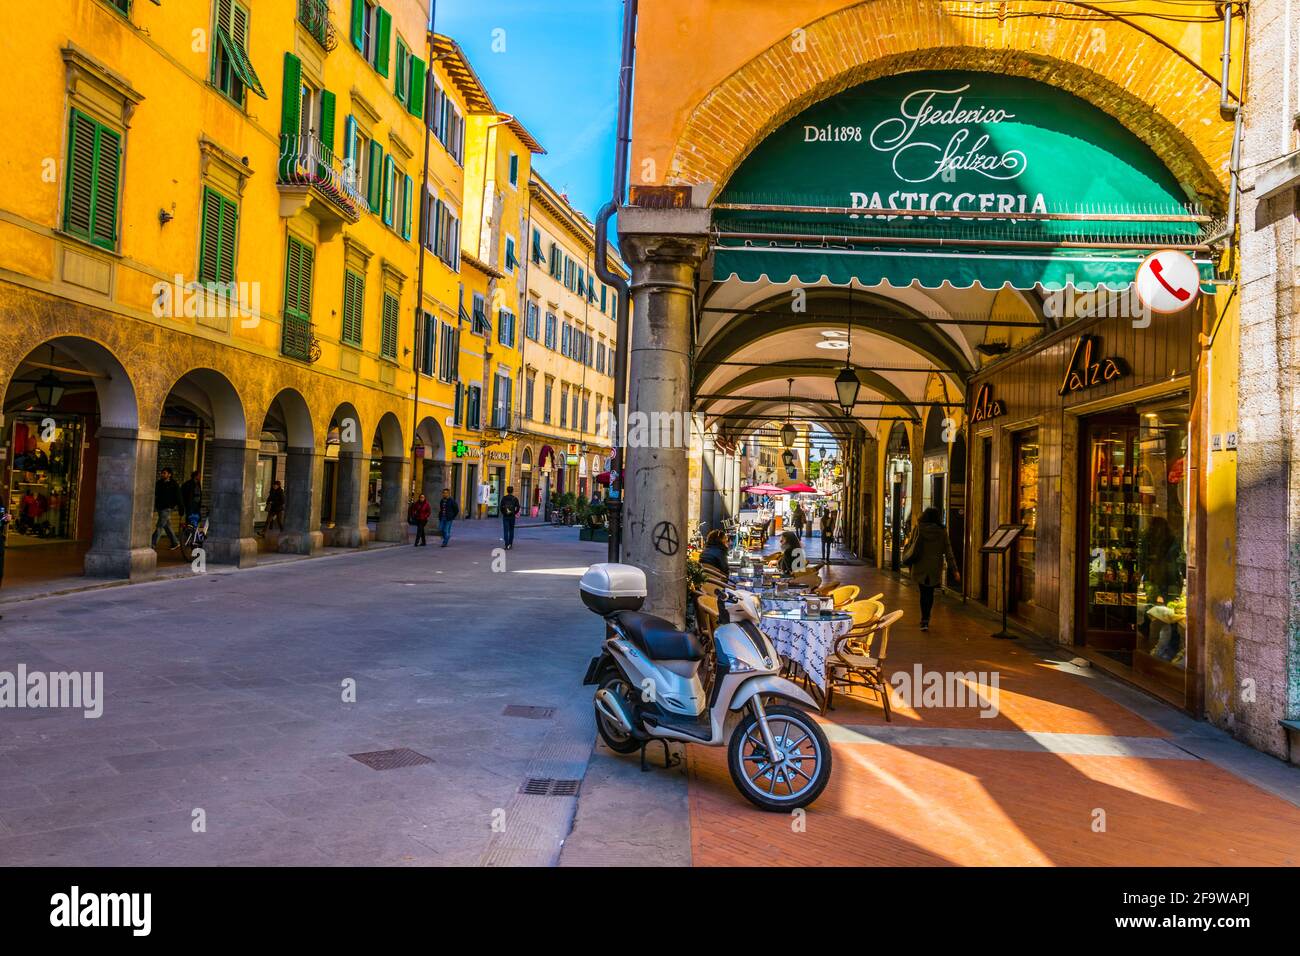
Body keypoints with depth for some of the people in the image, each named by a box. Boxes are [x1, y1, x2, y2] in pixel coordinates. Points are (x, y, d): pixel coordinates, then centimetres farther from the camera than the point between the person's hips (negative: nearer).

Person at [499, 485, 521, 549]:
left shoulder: (504, 498, -2)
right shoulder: (515, 499, -3)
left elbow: (500, 507, -5)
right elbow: (518, 508, -6)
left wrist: (503, 513, 8)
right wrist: (514, 513, 8)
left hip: (505, 517, 0)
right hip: (512, 517, 0)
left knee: (505, 531, 0)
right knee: (511, 530, 13)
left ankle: (507, 545, -8)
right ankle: (510, 544, 16)